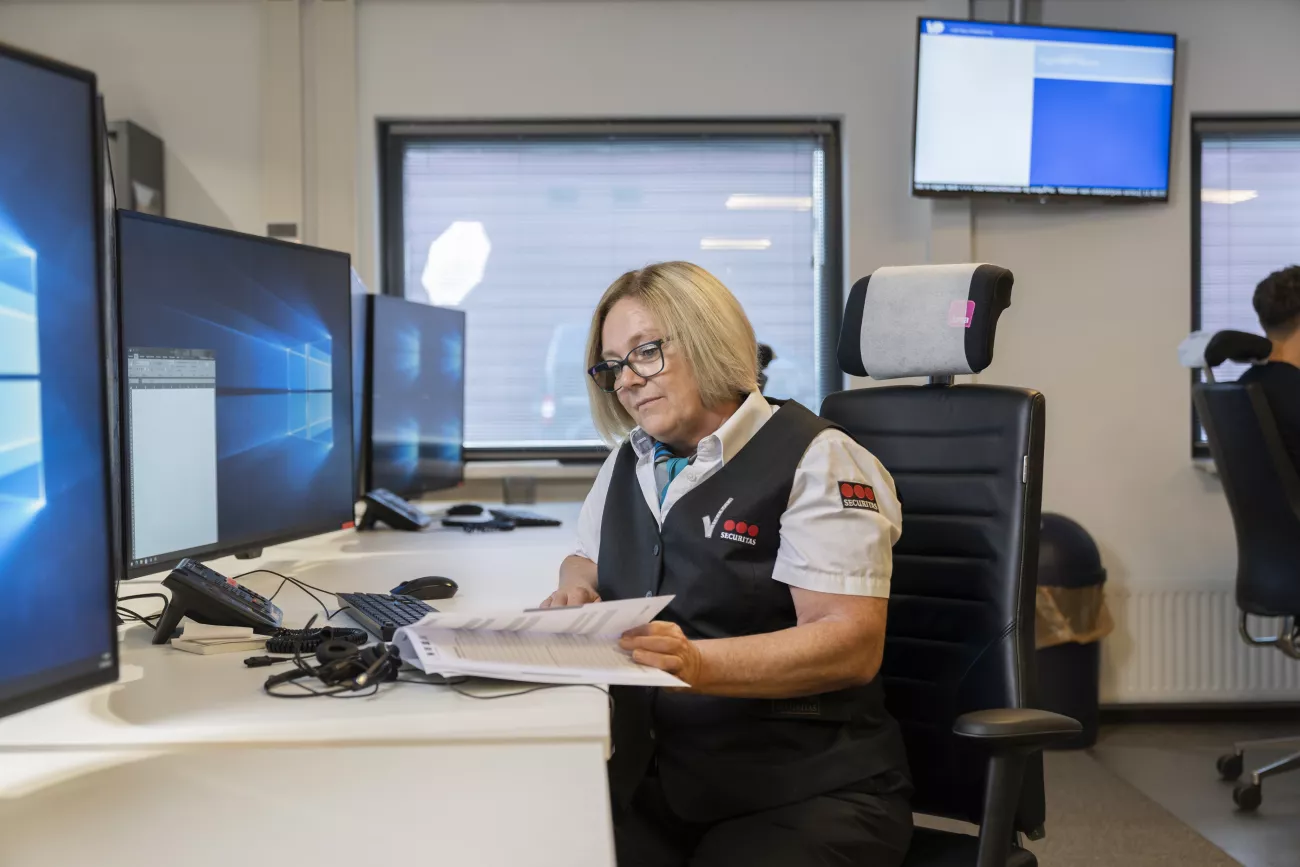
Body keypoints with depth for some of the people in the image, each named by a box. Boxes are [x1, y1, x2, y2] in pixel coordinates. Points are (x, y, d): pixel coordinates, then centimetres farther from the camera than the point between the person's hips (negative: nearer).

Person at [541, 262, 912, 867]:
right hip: (652, 783, 5)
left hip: (807, 793, -4)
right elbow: (585, 561, 29)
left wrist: (697, 664, -30)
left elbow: (853, 644, -16)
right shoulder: (629, 460, 14)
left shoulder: (814, 460, -7)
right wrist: (577, 591, 4)